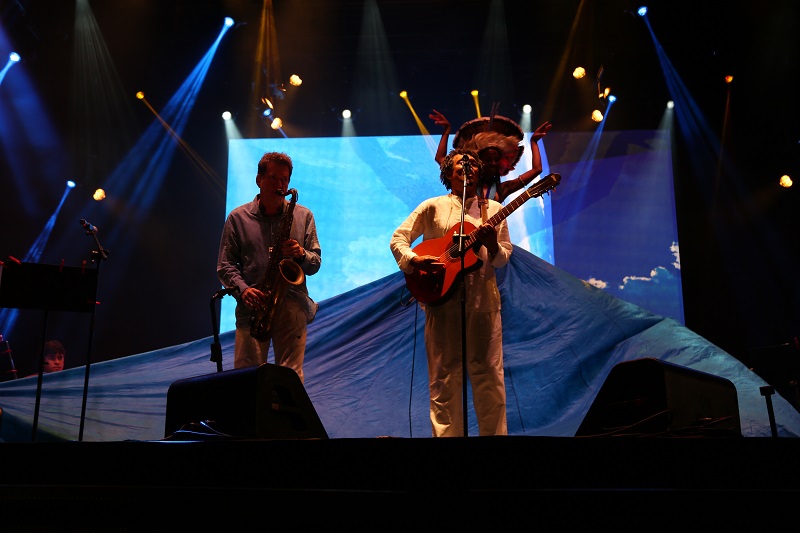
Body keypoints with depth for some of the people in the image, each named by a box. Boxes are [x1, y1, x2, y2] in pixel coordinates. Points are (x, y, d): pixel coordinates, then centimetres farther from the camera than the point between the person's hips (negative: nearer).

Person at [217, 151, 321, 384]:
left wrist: (301, 254, -11)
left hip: (292, 306, 1)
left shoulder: (303, 216, 12)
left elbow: (315, 264, 12)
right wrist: (242, 289, -11)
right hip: (251, 308, 0)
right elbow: (225, 265, 7)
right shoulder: (238, 218, 9)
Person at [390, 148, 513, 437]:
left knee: (489, 375, 2)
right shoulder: (433, 206, 7)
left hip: (483, 300, 1)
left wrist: (491, 245, -14)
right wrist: (414, 260, -13)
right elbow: (398, 239, 5)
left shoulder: (493, 209, 12)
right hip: (442, 299, -1)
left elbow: (504, 257, 8)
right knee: (444, 376, 3)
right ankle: (446, 433, 12)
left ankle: (495, 432, 13)